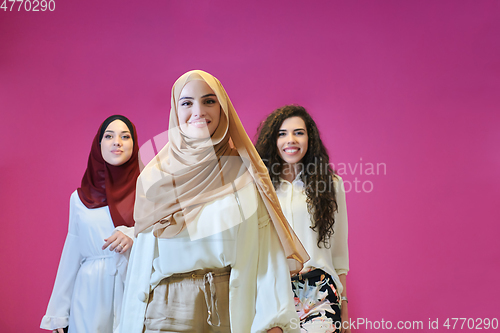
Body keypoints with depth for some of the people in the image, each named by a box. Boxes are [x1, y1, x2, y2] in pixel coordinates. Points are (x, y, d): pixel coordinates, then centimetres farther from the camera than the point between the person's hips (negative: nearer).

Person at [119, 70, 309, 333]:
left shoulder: (245, 173, -2)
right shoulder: (154, 178, 2)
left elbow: (267, 252, -7)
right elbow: (143, 261, 5)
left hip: (235, 310, 0)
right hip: (169, 311, 1)